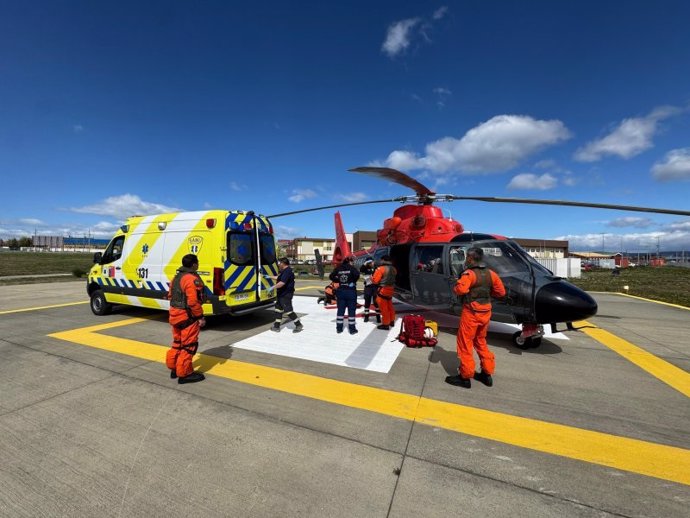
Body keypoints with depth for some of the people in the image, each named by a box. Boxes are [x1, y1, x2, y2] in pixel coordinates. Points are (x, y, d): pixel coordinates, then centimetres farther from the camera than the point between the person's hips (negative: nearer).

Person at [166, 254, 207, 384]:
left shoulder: (177, 277, 11)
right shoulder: (192, 279, -21)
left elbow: (170, 295, 18)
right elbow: (193, 302, -26)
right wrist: (200, 316, -19)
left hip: (175, 314, 10)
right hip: (187, 316, -10)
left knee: (178, 342, 21)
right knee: (189, 344, 0)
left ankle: (174, 368, 32)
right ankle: (185, 374, 7)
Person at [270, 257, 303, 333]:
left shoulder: (287, 271, -20)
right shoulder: (285, 271, 15)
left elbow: (282, 283, -29)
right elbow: (278, 278, 31)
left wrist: (272, 287, -21)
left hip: (286, 295, -11)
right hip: (282, 294, 11)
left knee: (288, 310, -8)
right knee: (278, 308, 15)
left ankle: (298, 325, 2)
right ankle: (276, 326, 22)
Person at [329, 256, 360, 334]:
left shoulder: (338, 268, 5)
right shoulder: (352, 268, -7)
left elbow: (331, 276, 4)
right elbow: (357, 274, -26)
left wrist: (338, 280, 11)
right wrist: (353, 280, -8)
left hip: (341, 291, 4)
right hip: (351, 291, -4)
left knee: (340, 310, 11)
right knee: (351, 310, 5)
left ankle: (339, 328, 18)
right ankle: (352, 329, 11)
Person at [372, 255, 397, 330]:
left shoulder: (381, 268, -15)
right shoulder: (393, 269, 6)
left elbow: (375, 280, -16)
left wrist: (371, 277, 4)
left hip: (383, 290, -7)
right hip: (391, 289, 8)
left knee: (383, 307, 0)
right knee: (390, 306, 21)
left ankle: (385, 324, 6)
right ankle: (391, 321, 34)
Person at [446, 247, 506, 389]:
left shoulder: (469, 273, -17)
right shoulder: (491, 273, 5)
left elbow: (460, 289, -33)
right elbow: (501, 292, 9)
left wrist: (457, 285, -11)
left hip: (471, 313, -8)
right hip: (486, 312, 8)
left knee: (465, 343, 3)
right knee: (481, 342, 22)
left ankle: (465, 377, 10)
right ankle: (487, 373, 29)